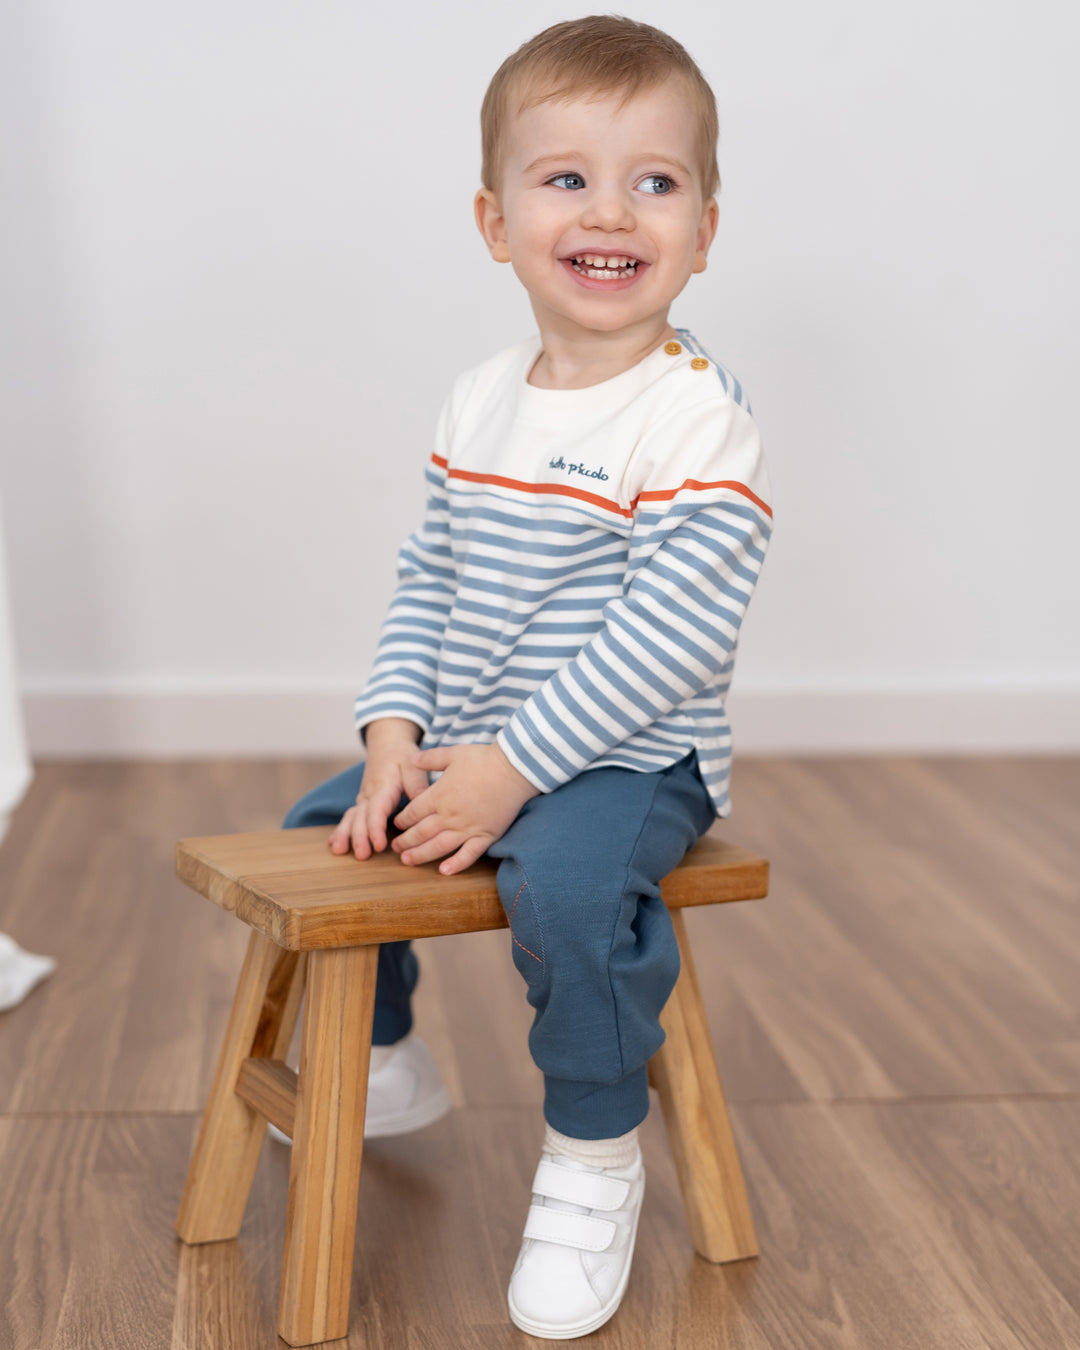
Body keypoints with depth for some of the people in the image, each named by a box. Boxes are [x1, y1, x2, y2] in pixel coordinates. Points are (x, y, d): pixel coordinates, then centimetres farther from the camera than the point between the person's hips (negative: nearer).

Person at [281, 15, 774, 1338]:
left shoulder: (698, 413, -18)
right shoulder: (479, 403, 5)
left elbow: (672, 632, -23)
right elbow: (425, 582, 10)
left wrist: (514, 765, -24)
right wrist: (396, 733, -5)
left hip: (632, 759, -7)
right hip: (464, 746, 8)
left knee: (566, 882, -33)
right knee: (322, 824, 14)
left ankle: (593, 1155, -8)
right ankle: (388, 1059, 37)